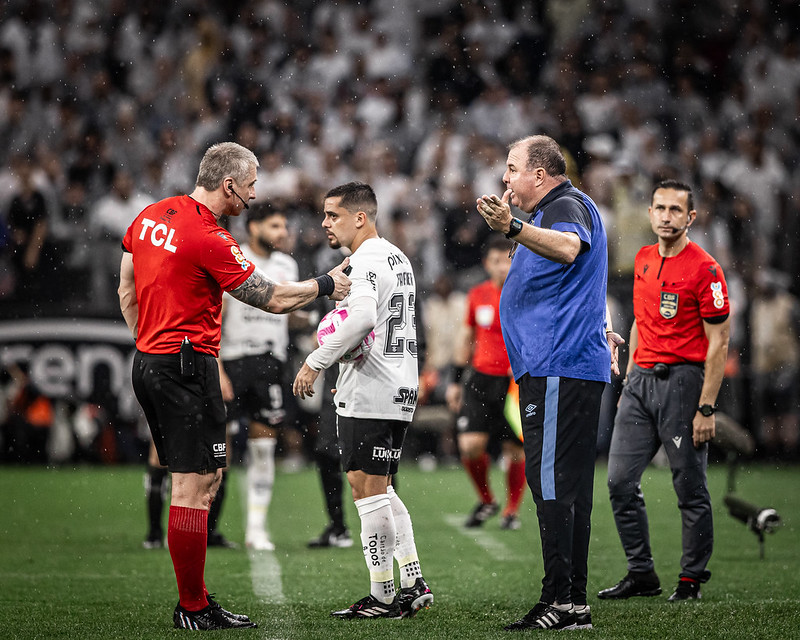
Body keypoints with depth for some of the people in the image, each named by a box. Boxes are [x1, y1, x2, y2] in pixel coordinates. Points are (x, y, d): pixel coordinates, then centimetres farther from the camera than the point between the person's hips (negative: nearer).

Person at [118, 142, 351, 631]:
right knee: (195, 488, -6)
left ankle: (195, 597, 15)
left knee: (205, 478, 14)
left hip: (148, 363, 9)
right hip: (187, 366, -9)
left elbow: (127, 291, 19)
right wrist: (326, 285, 6)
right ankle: (193, 609, -3)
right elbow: (274, 300, -9)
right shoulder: (210, 239, -17)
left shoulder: (151, 217, 9)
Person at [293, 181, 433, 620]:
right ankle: (414, 583, 15)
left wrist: (316, 363, -26)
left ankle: (383, 597, 0)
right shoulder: (397, 258, 17)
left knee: (368, 490, -4)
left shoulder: (367, 260, -15)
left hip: (369, 394, -10)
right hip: (401, 387, 10)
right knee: (380, 489, 16)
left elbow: (362, 318, -31)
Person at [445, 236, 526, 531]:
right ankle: (486, 501, 14)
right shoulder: (477, 295, 5)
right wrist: (455, 380, 17)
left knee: (515, 450, 2)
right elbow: (466, 335, 17)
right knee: (470, 445, -10)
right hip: (481, 380, 3)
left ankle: (512, 510, 22)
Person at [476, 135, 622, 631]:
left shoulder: (567, 205, -10)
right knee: (570, 487, 10)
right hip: (578, 367, 11)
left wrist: (514, 227, -50)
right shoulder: (559, 209, 25)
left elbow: (568, 247, -35)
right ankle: (575, 603, 13)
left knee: (551, 483, -14)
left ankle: (561, 600, -18)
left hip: (557, 368, -11)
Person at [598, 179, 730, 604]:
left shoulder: (704, 269, -10)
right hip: (641, 380, 7)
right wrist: (629, 381, 17)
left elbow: (718, 342, -11)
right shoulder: (643, 260, 12)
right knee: (620, 481, 4)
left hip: (682, 379, -7)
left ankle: (691, 580, 9)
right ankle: (641, 574, 13)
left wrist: (706, 408, -16)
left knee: (690, 489, -1)